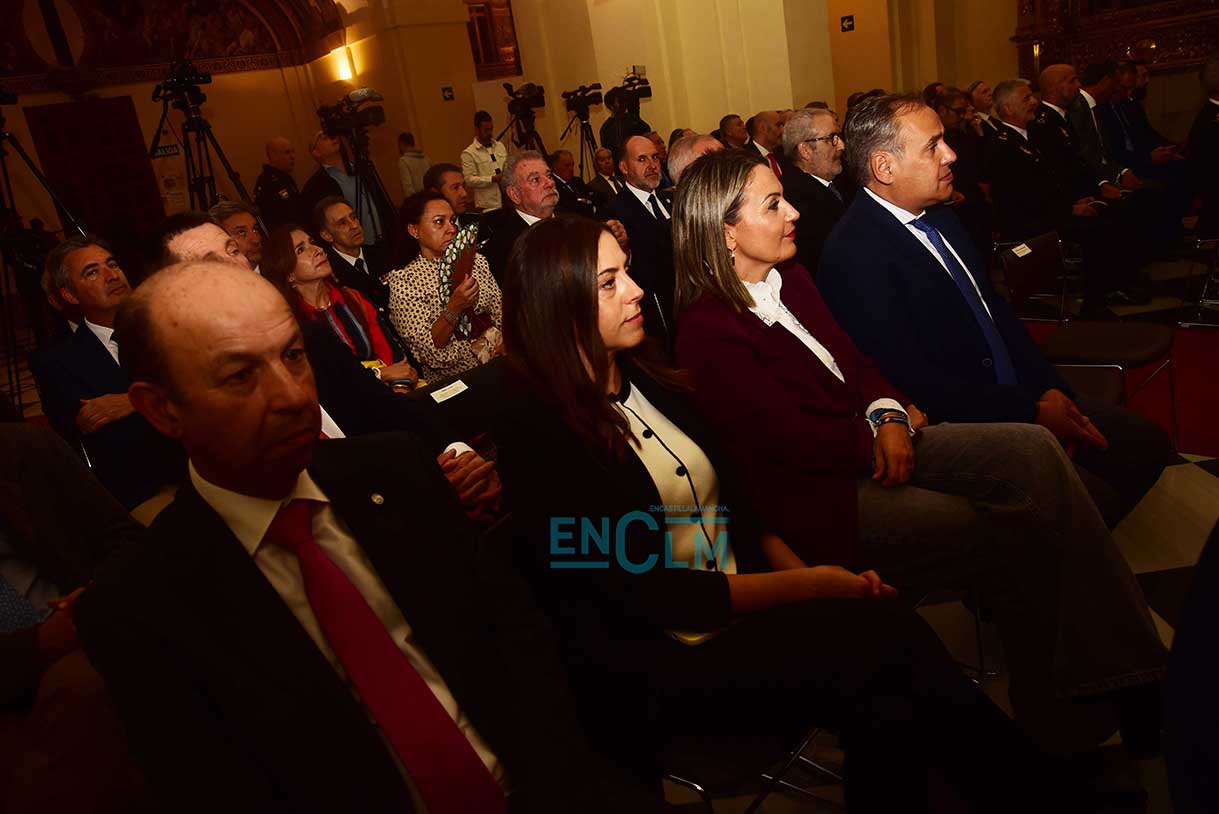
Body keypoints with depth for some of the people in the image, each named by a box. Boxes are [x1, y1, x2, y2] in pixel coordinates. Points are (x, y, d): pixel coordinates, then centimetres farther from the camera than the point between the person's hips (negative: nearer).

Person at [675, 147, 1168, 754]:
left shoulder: (792, 281, 12)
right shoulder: (707, 334, -16)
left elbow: (856, 361, 14)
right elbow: (798, 438, -19)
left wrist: (888, 415, -8)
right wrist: (888, 427, -4)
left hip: (876, 446, 8)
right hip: (822, 499, -8)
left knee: (1031, 449, -12)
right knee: (1011, 540, -17)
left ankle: (1128, 675, -11)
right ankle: (1055, 720, 4)